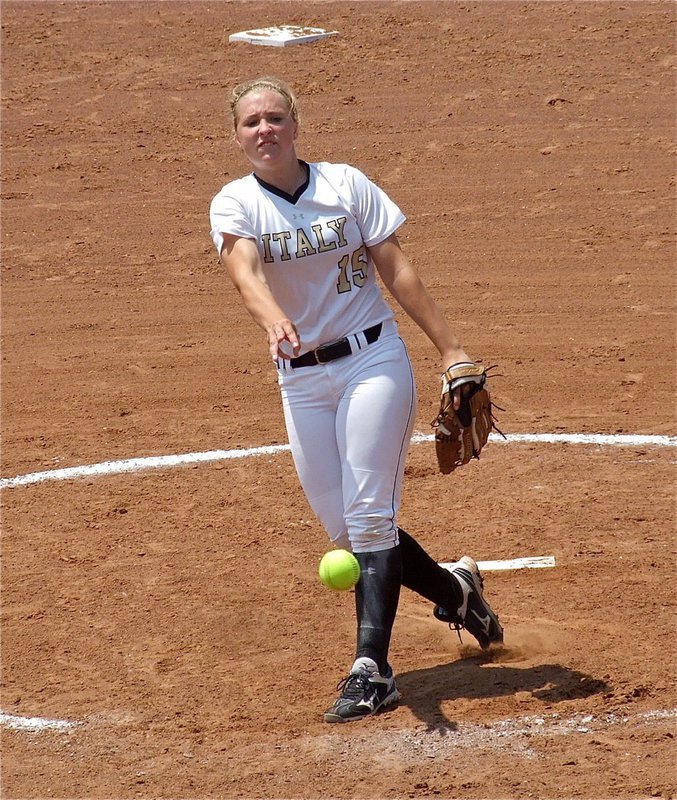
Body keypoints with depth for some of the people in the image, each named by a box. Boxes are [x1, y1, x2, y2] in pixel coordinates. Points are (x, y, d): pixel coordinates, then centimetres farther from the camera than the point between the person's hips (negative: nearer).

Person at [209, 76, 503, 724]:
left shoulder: (346, 185, -3)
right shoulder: (234, 205, -3)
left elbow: (396, 270, 0)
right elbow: (244, 271, -23)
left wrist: (450, 348, -6)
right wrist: (275, 322, -45)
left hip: (372, 361, -3)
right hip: (300, 378, 3)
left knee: (367, 516, -12)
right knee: (342, 528, 4)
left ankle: (371, 670, -15)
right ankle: (455, 589, 27)